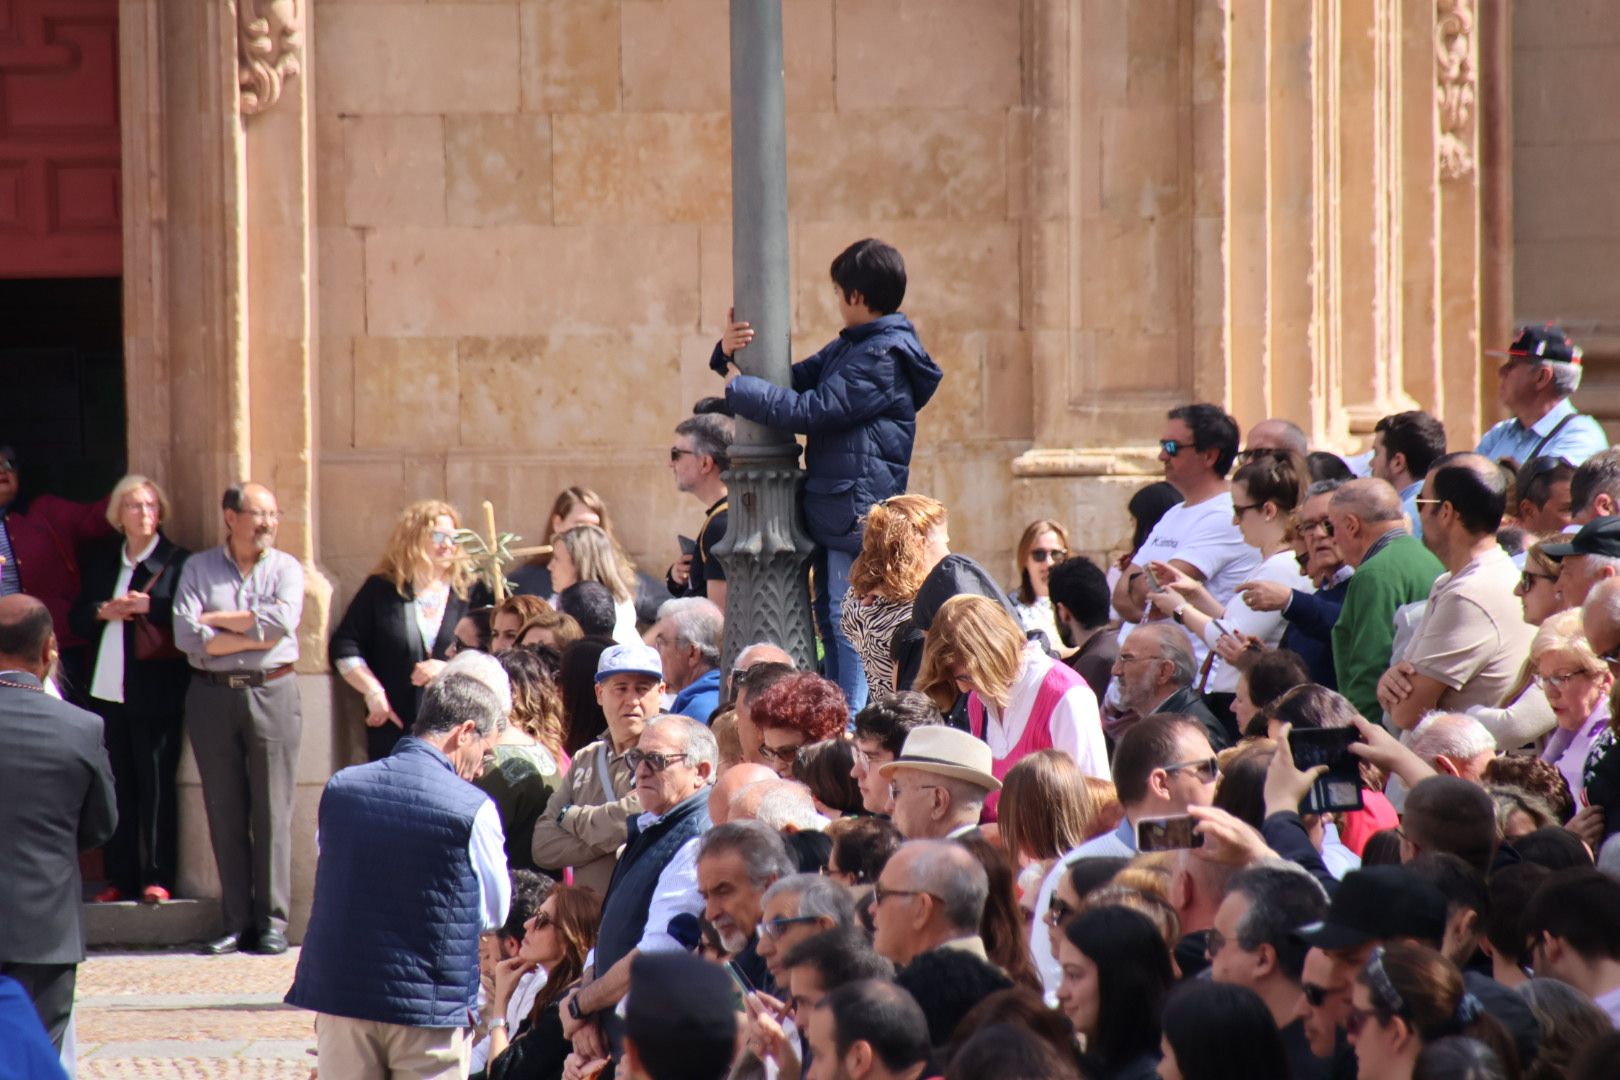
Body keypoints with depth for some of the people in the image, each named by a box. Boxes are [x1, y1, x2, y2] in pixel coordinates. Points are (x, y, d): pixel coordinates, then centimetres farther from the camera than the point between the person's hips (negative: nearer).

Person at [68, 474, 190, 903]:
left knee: (156, 783, -3)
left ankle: (157, 877, 0)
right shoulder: (101, 557, 15)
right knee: (116, 784, 6)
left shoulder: (176, 561, -1)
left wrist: (146, 607, -18)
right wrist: (103, 612, -5)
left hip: (154, 688, -5)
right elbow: (77, 617, 14)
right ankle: (120, 876, 11)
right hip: (107, 687, 5)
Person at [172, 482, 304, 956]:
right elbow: (187, 635, -7)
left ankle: (272, 922, 0)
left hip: (271, 692, -1)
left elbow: (281, 622, -12)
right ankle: (236, 923, 6)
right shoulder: (199, 568, 6)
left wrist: (214, 619, -6)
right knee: (224, 813, 2)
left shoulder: (285, 569, 6)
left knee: (272, 812, -3)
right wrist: (252, 635, -8)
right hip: (212, 695, 1)